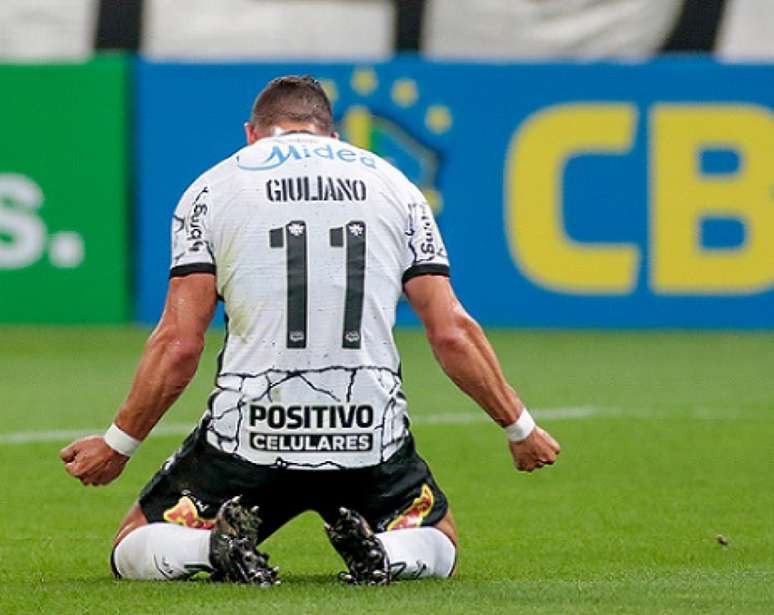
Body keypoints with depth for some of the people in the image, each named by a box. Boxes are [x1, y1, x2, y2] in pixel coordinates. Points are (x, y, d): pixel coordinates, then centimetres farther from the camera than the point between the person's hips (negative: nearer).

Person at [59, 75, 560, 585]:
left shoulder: (212, 190, 7)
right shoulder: (393, 185, 13)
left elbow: (180, 343, -1)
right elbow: (451, 333, 7)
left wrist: (117, 445, 10)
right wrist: (520, 428, 18)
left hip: (248, 435, -1)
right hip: (369, 438, 1)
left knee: (135, 552, 18)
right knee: (438, 548, 27)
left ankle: (218, 544, -16)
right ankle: (382, 553, -9)